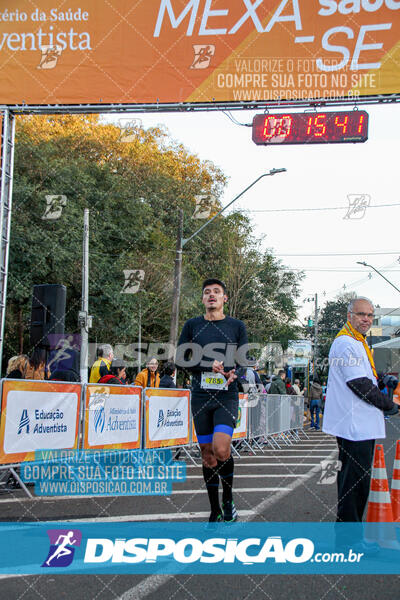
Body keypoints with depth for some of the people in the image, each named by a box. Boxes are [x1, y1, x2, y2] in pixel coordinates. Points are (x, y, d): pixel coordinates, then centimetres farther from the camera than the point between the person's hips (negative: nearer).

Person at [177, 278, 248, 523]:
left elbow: (246, 360, 9)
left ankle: (228, 499, 4)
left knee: (221, 448, -20)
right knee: (207, 453, 4)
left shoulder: (237, 325, 7)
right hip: (201, 395, 2)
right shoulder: (192, 325, 9)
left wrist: (234, 372, -14)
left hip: (227, 395, -2)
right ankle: (215, 512, 16)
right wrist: (208, 365, -10)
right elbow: (180, 358, 6)